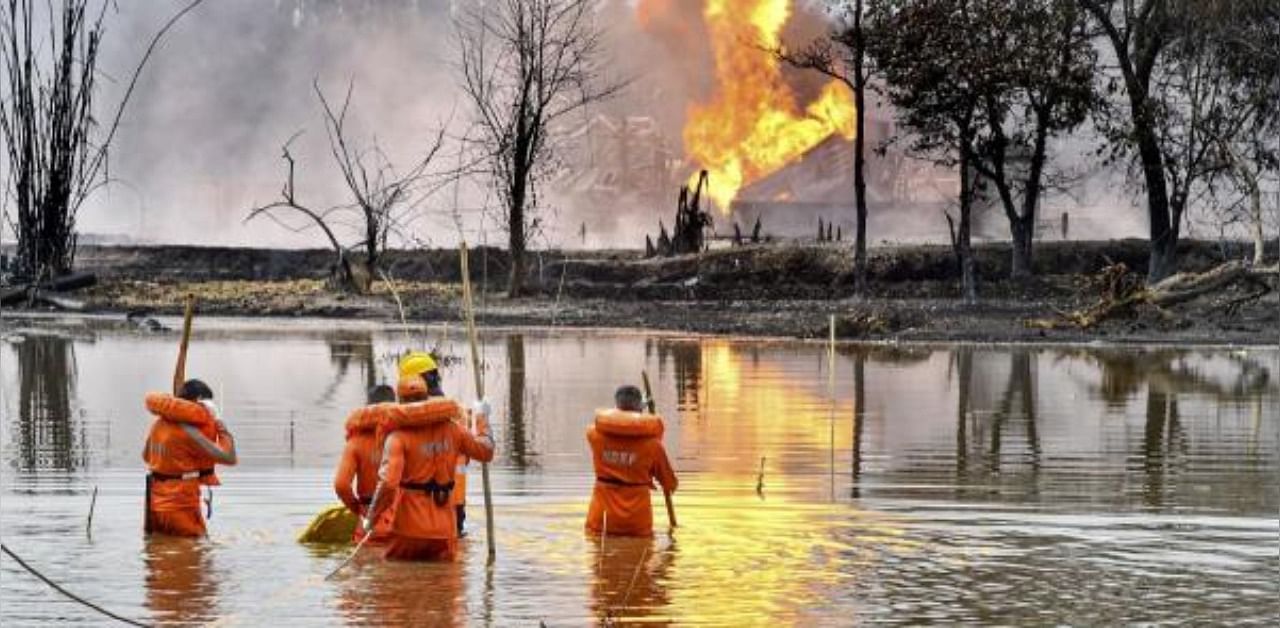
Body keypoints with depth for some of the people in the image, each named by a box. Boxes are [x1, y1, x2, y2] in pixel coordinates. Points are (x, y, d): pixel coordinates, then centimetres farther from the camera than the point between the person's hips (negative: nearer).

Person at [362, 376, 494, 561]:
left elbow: (388, 484, -21)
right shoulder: (452, 429, 2)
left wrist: (370, 518, -10)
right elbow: (486, 452, 16)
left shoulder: (398, 436, -11)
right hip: (444, 530, 3)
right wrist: (481, 421, 31)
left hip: (409, 530, -3)